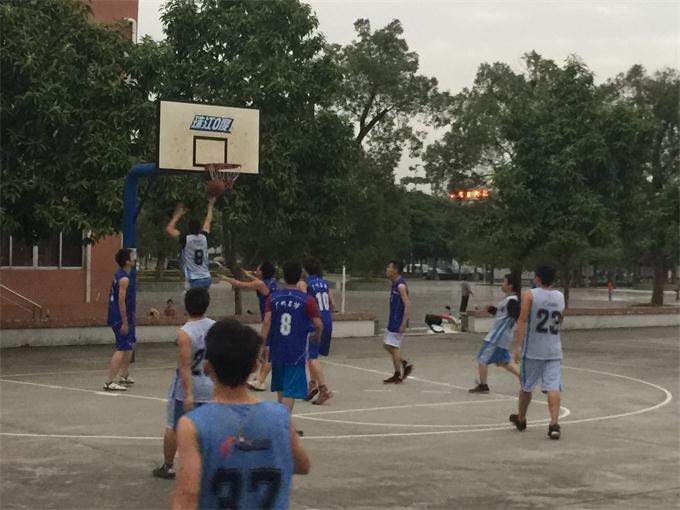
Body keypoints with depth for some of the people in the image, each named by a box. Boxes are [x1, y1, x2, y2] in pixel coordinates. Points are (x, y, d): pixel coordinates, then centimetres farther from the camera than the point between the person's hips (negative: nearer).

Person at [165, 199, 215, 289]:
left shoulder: (186, 239, -8)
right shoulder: (204, 238, 6)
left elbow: (169, 229, 0)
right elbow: (207, 222, 23)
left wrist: (177, 215, 10)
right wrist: (210, 205, 35)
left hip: (194, 280, -6)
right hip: (206, 278, 6)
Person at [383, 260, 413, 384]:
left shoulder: (401, 285, -18)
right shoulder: (394, 284, 12)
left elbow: (407, 305, -22)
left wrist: (403, 324, -24)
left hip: (398, 321, -10)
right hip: (393, 321, 10)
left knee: (394, 346, -3)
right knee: (386, 344, 13)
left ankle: (397, 376, 6)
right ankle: (405, 364, 19)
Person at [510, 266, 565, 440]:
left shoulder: (529, 295, -6)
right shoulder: (560, 297, 9)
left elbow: (522, 321, -13)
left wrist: (517, 347, -15)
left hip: (533, 350, -3)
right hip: (554, 350, 3)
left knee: (526, 386, 14)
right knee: (553, 387, -5)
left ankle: (521, 420, 31)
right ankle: (554, 424, -19)